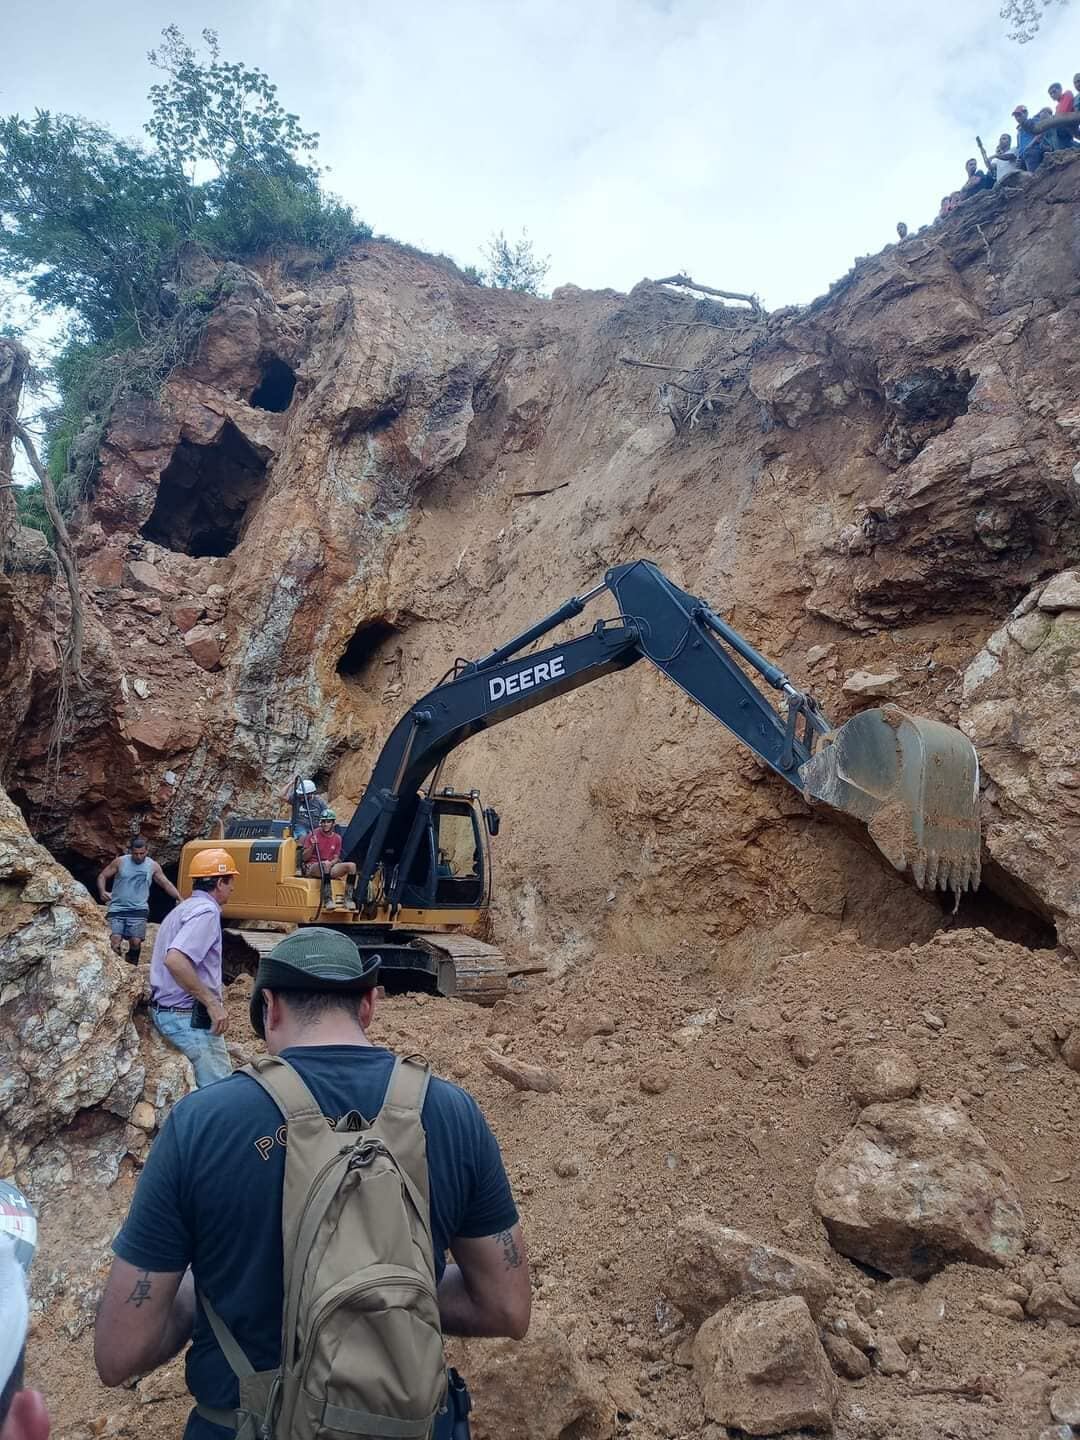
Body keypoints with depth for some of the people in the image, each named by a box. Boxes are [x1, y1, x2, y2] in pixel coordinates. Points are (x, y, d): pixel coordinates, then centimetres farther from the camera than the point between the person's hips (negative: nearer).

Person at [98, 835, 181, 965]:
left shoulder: (153, 866, 5)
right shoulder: (120, 862, 2)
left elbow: (167, 884, 11)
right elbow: (102, 876, 8)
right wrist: (102, 892, -11)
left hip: (138, 910, 0)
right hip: (117, 909, 0)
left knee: (136, 942, -13)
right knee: (115, 941, -14)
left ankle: (131, 966, 9)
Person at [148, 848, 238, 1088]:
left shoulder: (183, 908, 15)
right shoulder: (206, 910, -16)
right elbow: (175, 960, -29)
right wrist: (212, 1002, -24)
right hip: (190, 1017, -10)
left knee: (203, 1085, 17)